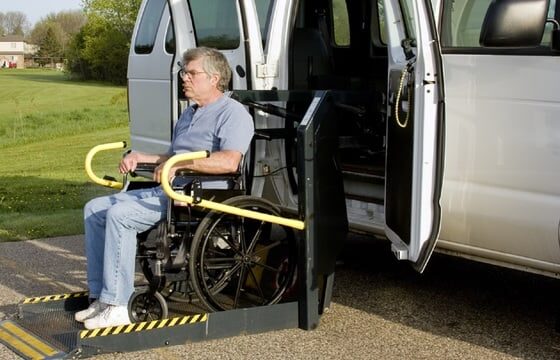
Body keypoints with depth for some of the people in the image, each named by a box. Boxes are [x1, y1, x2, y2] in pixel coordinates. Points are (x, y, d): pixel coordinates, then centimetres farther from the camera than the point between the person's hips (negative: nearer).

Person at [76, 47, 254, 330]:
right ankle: (99, 295, 2)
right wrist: (141, 158, 14)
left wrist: (180, 164, -24)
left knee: (119, 214, -27)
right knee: (95, 209, 3)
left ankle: (116, 305, -23)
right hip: (163, 190, 10)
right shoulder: (189, 114, 25)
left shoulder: (232, 113, -7)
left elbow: (229, 161, -24)